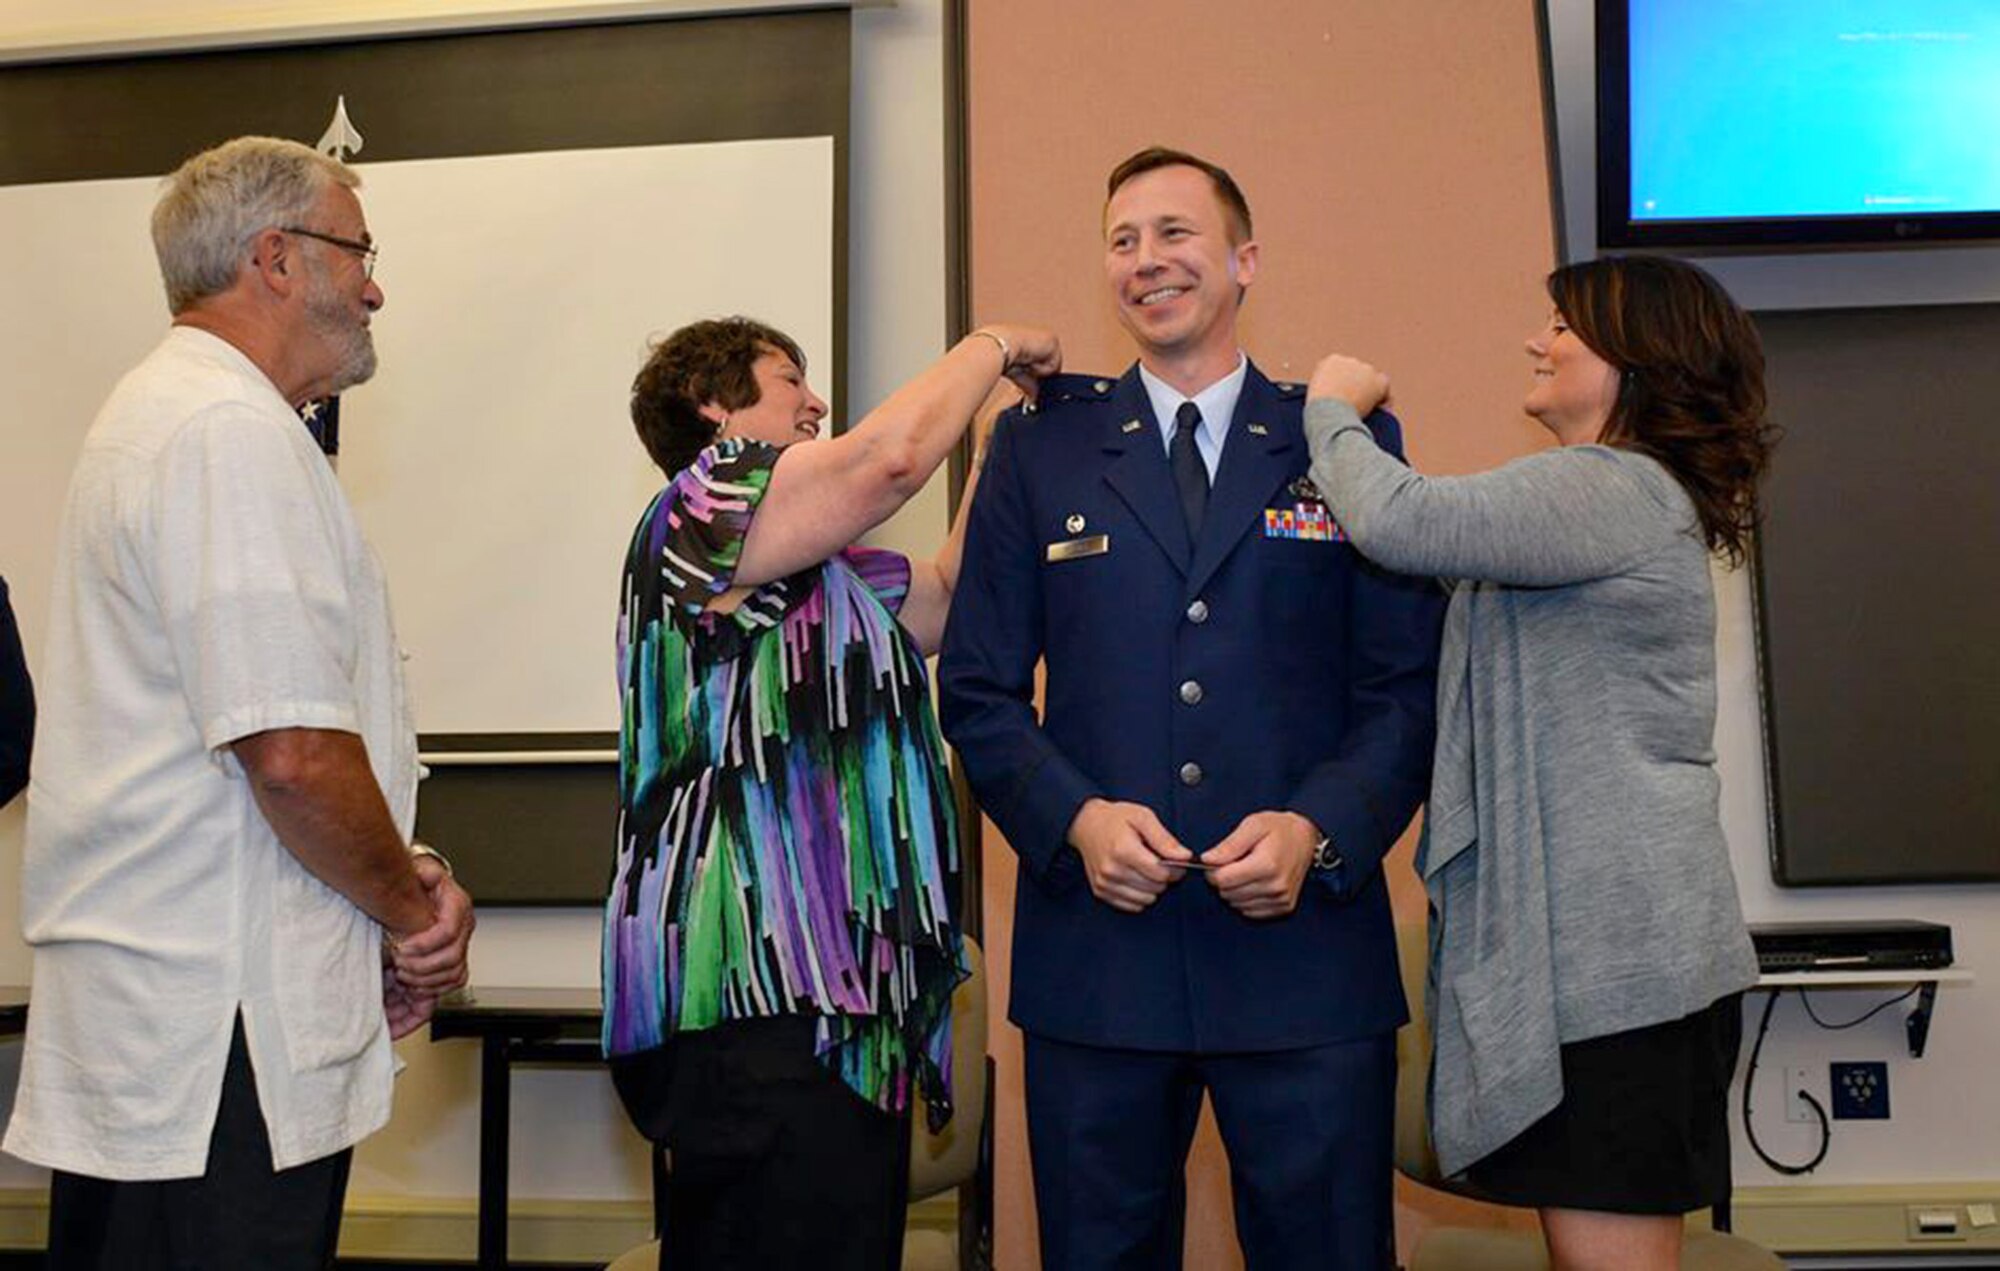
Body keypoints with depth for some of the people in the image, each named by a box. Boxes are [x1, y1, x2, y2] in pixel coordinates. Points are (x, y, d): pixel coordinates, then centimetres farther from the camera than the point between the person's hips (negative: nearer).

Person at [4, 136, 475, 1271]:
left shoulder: (161, 412, 20)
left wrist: (398, 885, 12)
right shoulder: (234, 433, -15)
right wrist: (414, 909, -7)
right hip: (222, 1043, -11)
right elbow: (293, 750, -24)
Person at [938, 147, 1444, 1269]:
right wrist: (1076, 818, -11)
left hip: (1306, 943, 0)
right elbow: (979, 689, 6)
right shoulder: (1040, 447, 9)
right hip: (1096, 952, 1)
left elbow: (1409, 687, 4)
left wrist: (1317, 830, -13)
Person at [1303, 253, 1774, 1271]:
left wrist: (1333, 408, -3)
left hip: (1610, 952, -11)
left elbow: (1394, 521, -23)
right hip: (1589, 945, 11)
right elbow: (1439, 554, 22)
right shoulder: (1629, 497, 21)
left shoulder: (1612, 488, -13)